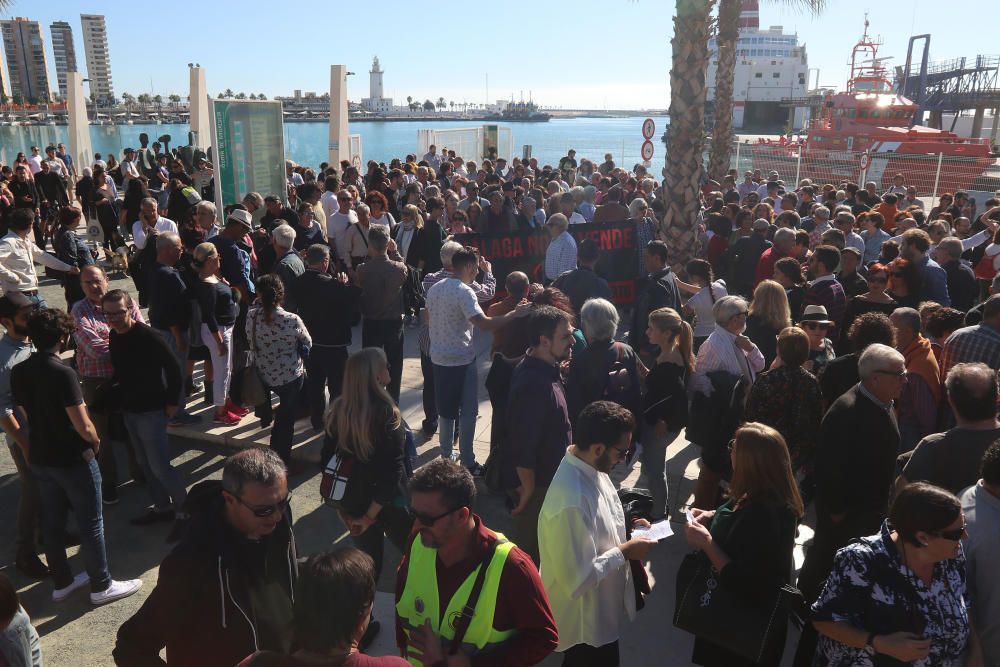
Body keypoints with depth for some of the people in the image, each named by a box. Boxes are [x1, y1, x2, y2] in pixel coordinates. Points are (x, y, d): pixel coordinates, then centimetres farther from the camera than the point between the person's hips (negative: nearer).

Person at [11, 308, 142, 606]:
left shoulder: (17, 372, -1)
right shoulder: (63, 373, -24)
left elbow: (27, 415, 9)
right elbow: (83, 426, -24)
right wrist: (96, 442, -3)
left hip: (40, 458, 7)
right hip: (72, 459, -7)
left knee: (52, 521, 18)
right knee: (91, 523, 6)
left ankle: (61, 582, 32)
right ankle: (101, 586, 17)